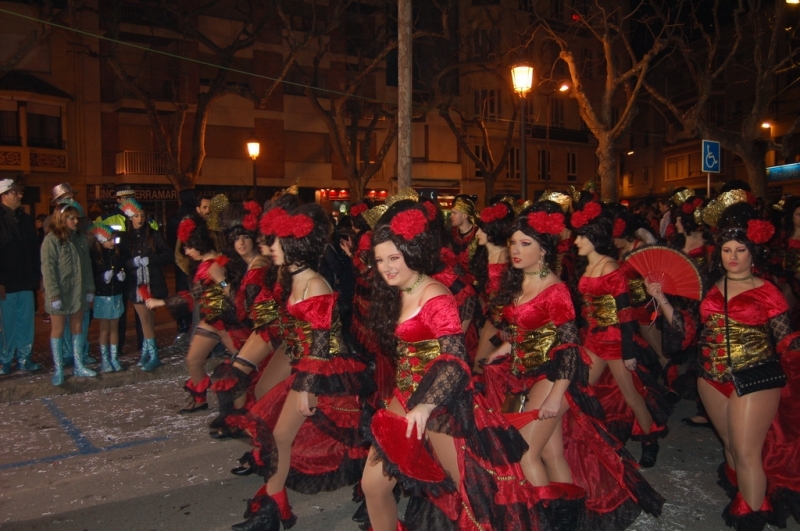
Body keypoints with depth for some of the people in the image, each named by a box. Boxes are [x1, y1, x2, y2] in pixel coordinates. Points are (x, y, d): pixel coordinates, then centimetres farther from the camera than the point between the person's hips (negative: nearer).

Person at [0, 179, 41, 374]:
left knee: (26, 322, 8)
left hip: (26, 282, 5)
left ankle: (24, 358, 17)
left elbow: (34, 250, 13)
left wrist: (35, 276, 7)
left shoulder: (25, 219, 12)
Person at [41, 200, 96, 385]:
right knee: (58, 330, 5)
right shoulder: (51, 240, -10)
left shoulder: (81, 238, 6)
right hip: (60, 293, -5)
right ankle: (58, 370, 11)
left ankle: (78, 366, 21)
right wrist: (54, 295, -17)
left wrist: (90, 289, 4)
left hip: (78, 292, 5)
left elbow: (87, 265, 8)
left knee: (78, 328, 12)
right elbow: (48, 269, -13)